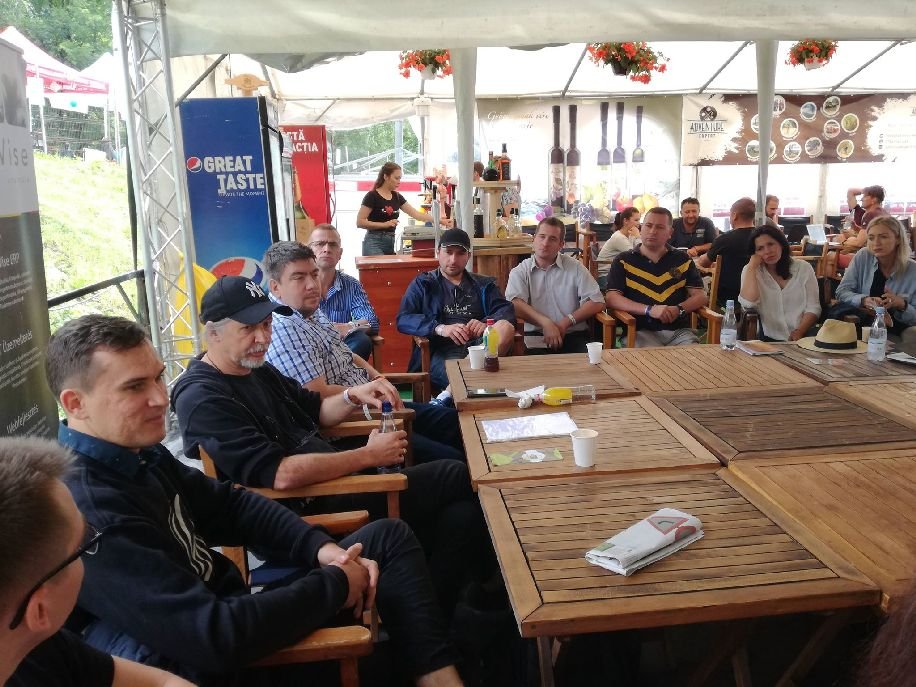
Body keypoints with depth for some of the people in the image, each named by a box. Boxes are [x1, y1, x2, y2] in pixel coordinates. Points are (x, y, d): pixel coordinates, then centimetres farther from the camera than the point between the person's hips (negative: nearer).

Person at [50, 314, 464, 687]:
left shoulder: (136, 453, 1)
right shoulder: (87, 510, -29)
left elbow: (228, 505, 10)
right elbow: (215, 638, -32)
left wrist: (321, 547, -5)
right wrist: (335, 585, -18)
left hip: (229, 618, 9)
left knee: (388, 538, 5)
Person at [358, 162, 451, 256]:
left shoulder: (397, 197, 11)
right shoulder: (372, 196, -8)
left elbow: (416, 214, 8)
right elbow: (360, 222, -12)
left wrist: (440, 220, 1)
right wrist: (384, 224, -19)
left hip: (390, 242, 7)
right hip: (374, 243, -7)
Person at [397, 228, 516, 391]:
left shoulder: (483, 284, 26)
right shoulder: (422, 284, 19)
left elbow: (507, 310, 9)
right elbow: (403, 320, 4)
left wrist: (486, 324, -15)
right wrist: (440, 328, -14)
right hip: (441, 351, -4)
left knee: (506, 327, -32)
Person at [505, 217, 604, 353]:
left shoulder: (575, 268, 11)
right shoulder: (520, 272, 9)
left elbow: (597, 302, 3)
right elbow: (515, 304, -9)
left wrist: (566, 322, -10)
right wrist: (545, 322, -22)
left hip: (574, 336, 2)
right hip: (535, 338, -2)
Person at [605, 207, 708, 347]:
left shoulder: (683, 260, 14)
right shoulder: (623, 261, 7)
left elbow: (700, 297, 12)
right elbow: (611, 298, -5)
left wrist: (679, 309, -11)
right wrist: (649, 310, -17)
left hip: (679, 331, 3)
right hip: (641, 331, -3)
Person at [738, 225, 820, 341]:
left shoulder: (803, 268, 10)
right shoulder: (750, 271, 8)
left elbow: (813, 308, 5)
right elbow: (748, 304, -10)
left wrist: (800, 331, -13)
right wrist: (752, 266, -6)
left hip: (801, 338, 1)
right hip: (768, 339, -1)